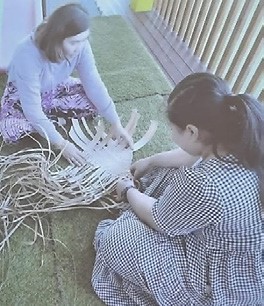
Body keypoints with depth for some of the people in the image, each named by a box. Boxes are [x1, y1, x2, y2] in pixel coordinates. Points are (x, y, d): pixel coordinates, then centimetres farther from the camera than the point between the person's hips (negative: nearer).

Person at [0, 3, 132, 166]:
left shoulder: (80, 46, -26)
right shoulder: (28, 56, -39)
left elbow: (94, 85, -21)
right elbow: (32, 109, -36)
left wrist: (116, 124, -25)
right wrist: (62, 144, -36)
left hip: (56, 90, 4)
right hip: (22, 96, -4)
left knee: (97, 103, -16)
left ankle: (48, 119, -1)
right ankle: (50, 120, -5)